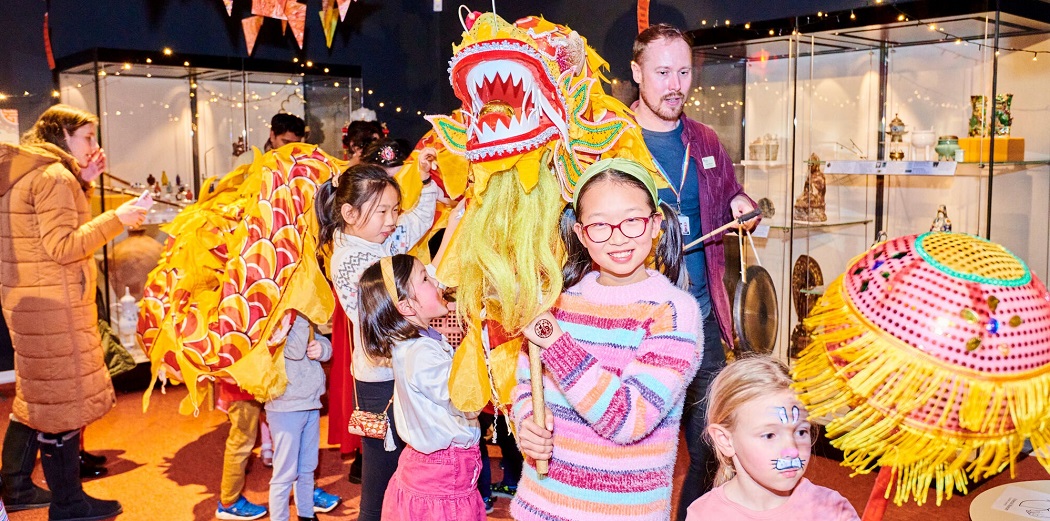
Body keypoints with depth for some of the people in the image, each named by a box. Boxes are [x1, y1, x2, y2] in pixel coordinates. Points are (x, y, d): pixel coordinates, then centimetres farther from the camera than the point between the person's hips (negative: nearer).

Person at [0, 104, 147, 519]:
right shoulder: (54, 177, -17)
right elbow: (63, 247, -22)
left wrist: (82, 183, 11)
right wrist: (116, 219, -20)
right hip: (53, 304, -10)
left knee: (36, 397, 20)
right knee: (64, 402, -2)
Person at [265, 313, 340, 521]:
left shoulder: (305, 317, 6)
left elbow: (324, 343, 9)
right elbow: (295, 351, -27)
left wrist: (322, 348, -13)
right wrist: (300, 316, -29)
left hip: (311, 404, 8)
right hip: (286, 408, -8)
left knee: (307, 467, 22)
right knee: (286, 472, 2)